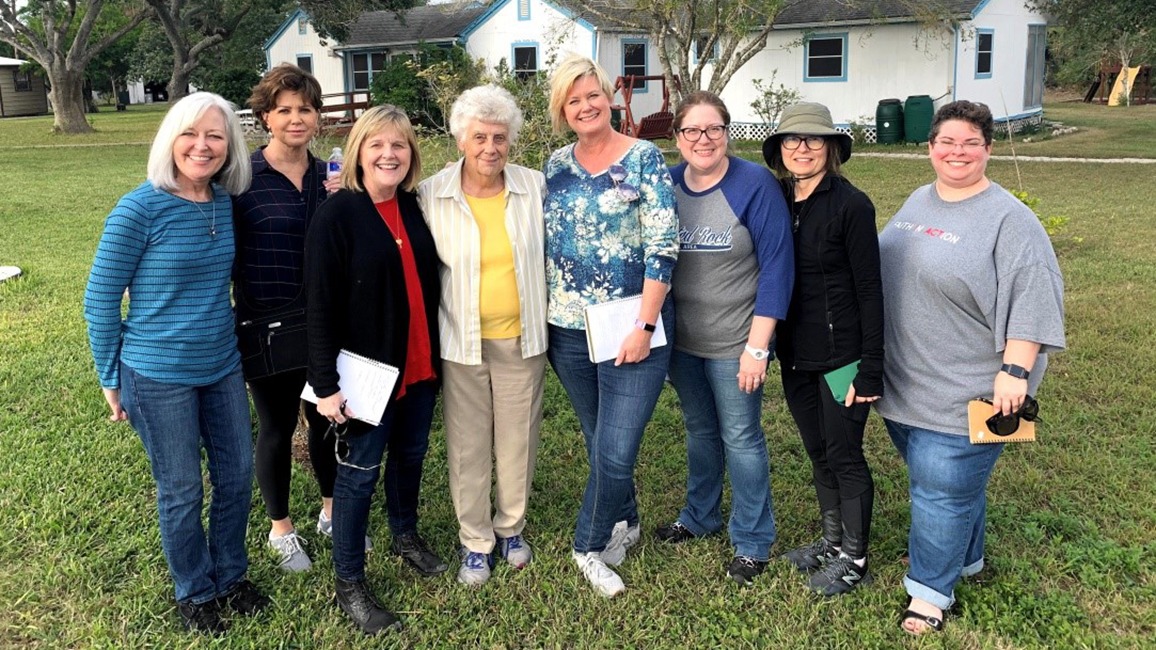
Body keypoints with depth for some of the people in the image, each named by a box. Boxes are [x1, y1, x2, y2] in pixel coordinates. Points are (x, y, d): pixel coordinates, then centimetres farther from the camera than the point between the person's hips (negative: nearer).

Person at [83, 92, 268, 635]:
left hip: (222, 367, 5)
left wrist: (227, 343, 13)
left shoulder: (225, 203, -1)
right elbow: (100, 300, -9)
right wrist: (112, 379, -4)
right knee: (181, 490, 10)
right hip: (159, 376, -5)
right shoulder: (139, 209, -17)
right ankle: (194, 591, 33)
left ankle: (230, 575, 38)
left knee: (237, 473, 15)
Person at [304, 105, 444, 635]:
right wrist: (326, 384, -18)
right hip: (366, 369, -5)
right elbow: (320, 306, -16)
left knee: (410, 453, 20)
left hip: (419, 364, 6)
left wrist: (437, 354, 9)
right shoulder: (336, 215, -14)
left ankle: (405, 536, 44)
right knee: (359, 472, 5)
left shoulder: (416, 207, 2)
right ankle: (349, 585, 19)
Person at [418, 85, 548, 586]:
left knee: (518, 439, 13)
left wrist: (548, 318, 9)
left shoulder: (535, 187, -2)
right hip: (462, 341, -1)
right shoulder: (431, 195, -8)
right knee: (467, 446, 8)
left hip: (522, 338, 1)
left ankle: (511, 526, 36)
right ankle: (475, 541, 27)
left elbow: (548, 253, 9)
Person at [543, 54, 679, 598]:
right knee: (598, 444, 16)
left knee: (616, 451, -5)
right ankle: (623, 524, 38)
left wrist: (644, 326, -16)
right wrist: (544, 313, 9)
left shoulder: (644, 159, -7)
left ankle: (592, 543, 18)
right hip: (568, 329, 5)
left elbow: (663, 247, -12)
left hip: (630, 327, -5)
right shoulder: (556, 164, 7)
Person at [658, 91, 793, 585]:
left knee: (741, 439, 5)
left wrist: (757, 346, -17)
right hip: (681, 339, 4)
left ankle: (752, 541, 22)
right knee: (700, 431, 20)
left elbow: (776, 266, -15)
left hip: (734, 341, -4)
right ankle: (699, 516, 40)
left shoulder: (755, 184, -13)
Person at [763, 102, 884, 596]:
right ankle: (832, 540, 36)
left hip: (841, 354, -6)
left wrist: (870, 367, -15)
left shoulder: (851, 204, -13)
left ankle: (853, 558, 22)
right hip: (795, 355, 6)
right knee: (818, 452, 18)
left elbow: (869, 290, -13)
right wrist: (770, 346, 9)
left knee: (844, 455, 5)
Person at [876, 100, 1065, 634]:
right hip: (906, 383, 7)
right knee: (953, 480, 21)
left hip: (964, 392, -7)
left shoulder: (1008, 218, -13)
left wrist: (1015, 371, -23)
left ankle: (931, 590, 15)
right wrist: (869, 358, 21)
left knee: (943, 489, -1)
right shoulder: (917, 202, 10)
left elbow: (1032, 299, -18)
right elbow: (885, 269, 20)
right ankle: (965, 558, 40)